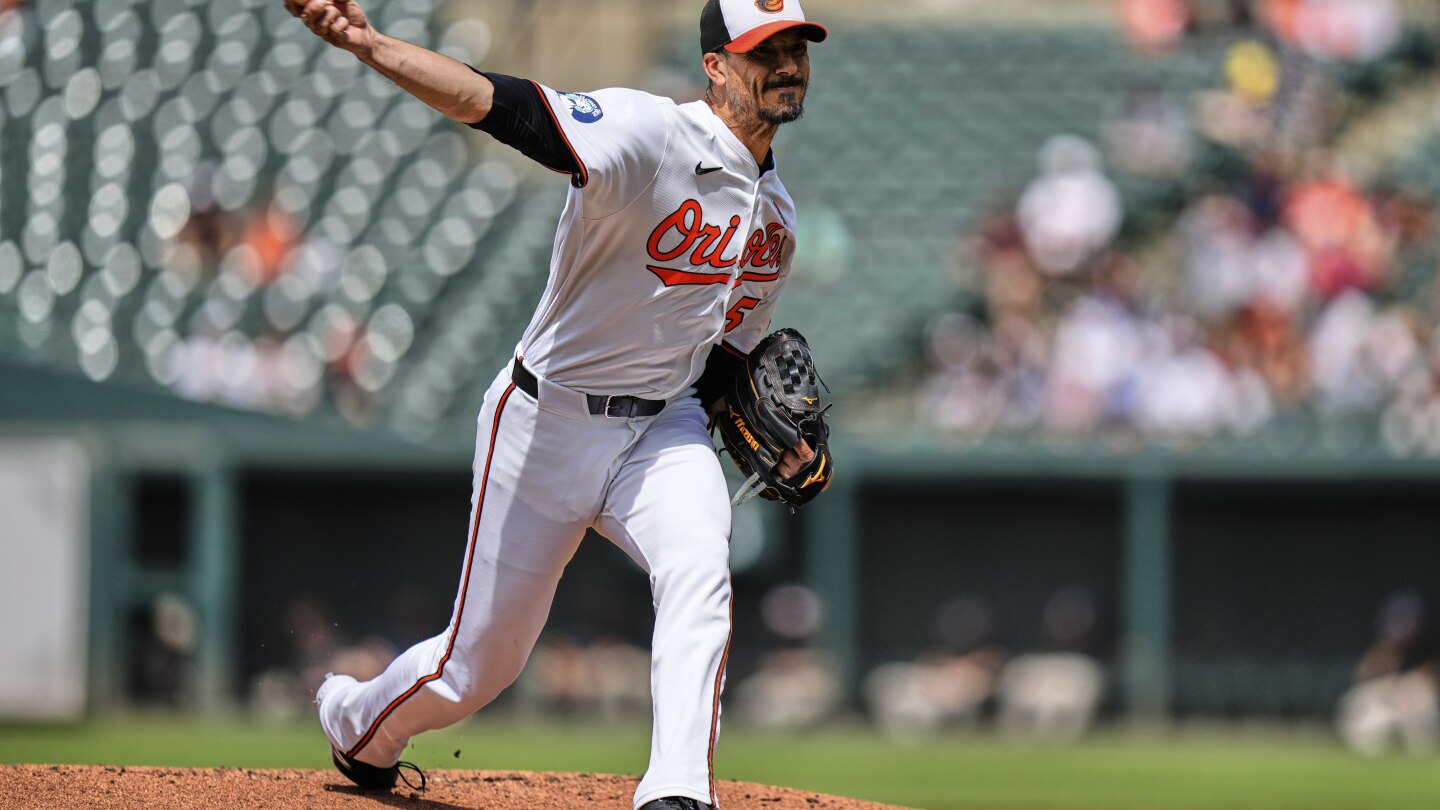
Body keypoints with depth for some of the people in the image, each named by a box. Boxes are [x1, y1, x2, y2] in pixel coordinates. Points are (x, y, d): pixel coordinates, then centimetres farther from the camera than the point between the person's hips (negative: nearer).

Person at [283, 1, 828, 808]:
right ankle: (358, 723, 39)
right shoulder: (649, 134, -20)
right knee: (481, 661, 6)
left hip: (665, 424, 5)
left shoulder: (776, 212, 5)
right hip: (550, 420, -5)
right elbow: (500, 105, -36)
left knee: (699, 572, -28)